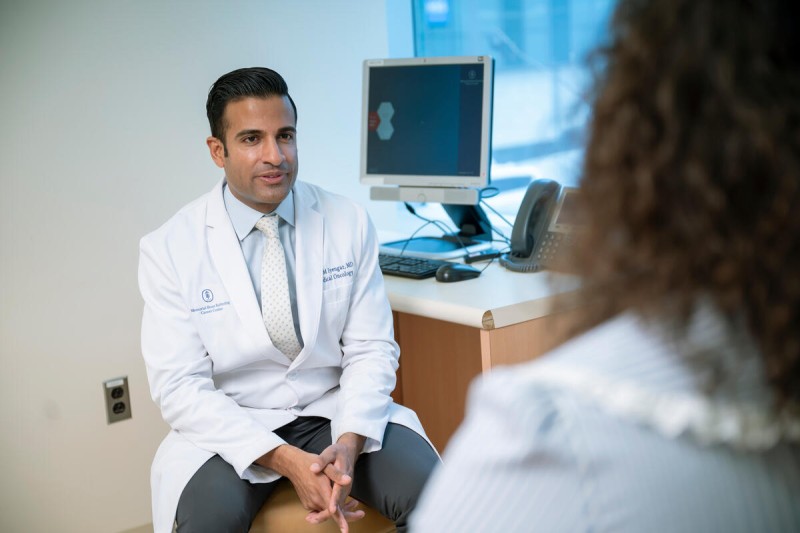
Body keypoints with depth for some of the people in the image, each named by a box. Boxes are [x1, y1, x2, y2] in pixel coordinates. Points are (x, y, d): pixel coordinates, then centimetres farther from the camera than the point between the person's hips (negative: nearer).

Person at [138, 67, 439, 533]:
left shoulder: (350, 223, -2)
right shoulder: (169, 249, -8)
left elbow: (371, 349, -1)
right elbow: (180, 386, -10)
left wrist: (350, 441, -21)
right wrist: (285, 460, -23)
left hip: (336, 412, 2)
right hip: (230, 425, -1)